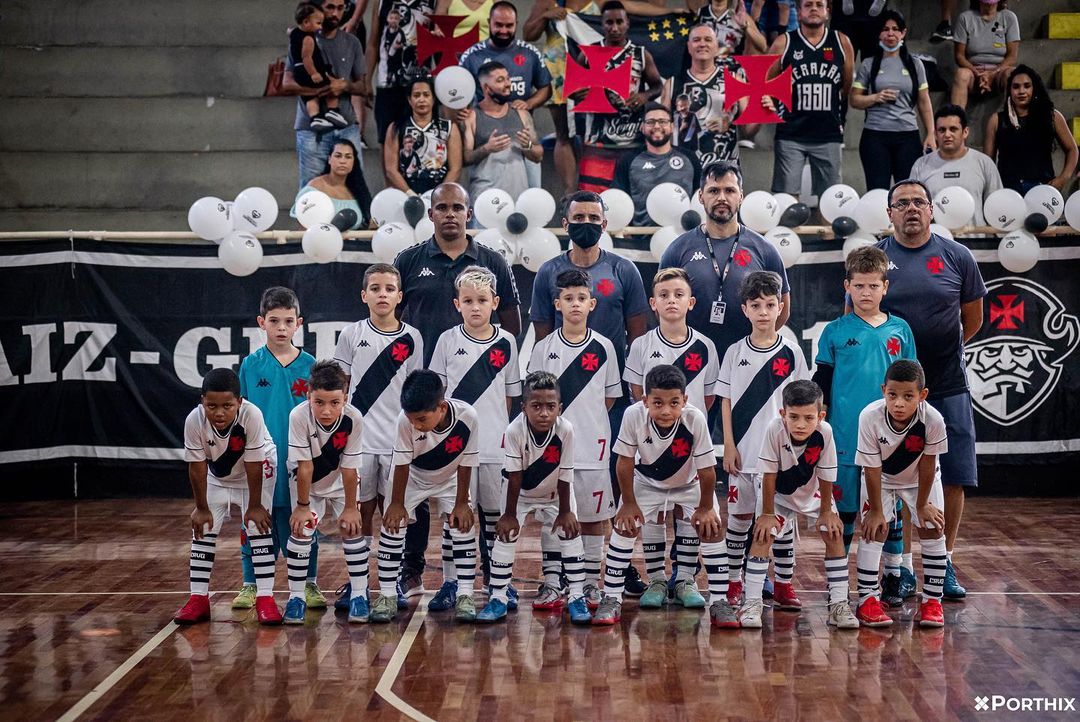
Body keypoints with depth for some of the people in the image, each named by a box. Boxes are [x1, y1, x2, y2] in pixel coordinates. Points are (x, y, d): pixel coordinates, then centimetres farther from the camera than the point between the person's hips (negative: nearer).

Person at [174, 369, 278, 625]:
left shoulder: (251, 415, -38)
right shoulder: (194, 420, -32)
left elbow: (253, 465, -28)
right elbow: (197, 467, -20)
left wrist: (255, 506, -20)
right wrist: (201, 508, -12)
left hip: (258, 470, -3)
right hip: (217, 475, 3)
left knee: (258, 526, -12)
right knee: (202, 528, 0)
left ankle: (265, 598, -7)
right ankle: (198, 599, 8)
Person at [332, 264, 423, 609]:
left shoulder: (411, 338, 3)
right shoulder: (352, 334, 2)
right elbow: (341, 386, 7)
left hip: (398, 439, 1)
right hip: (360, 438, 0)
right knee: (360, 509, 5)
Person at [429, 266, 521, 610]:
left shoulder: (506, 343, 3)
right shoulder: (448, 341, 1)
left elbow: (509, 394, 11)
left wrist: (499, 426, 7)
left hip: (495, 443, 1)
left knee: (494, 511, 8)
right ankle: (449, 582, 11)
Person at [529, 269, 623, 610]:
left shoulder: (603, 347, 2)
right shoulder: (544, 348, 2)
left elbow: (610, 396, 10)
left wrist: (588, 423, 4)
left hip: (592, 445, 0)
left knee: (593, 515, 5)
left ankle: (591, 583, 16)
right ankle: (551, 584, 11)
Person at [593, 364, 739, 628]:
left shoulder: (695, 419, -37)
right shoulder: (633, 415, -34)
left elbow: (706, 469, -24)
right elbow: (625, 461, -19)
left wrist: (705, 508, -15)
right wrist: (629, 503, -12)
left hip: (689, 483, 0)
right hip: (646, 481, 1)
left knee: (711, 527, -12)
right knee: (624, 525, -12)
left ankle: (719, 602, -1)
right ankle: (611, 601, -2)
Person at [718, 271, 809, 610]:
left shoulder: (791, 353, 1)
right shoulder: (735, 352, 3)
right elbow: (726, 401, 4)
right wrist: (729, 445, -3)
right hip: (743, 451, 1)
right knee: (739, 515, 9)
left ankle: (784, 584, 11)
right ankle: (734, 582, 19)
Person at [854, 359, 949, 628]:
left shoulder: (933, 420, -35)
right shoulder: (870, 417, -35)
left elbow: (928, 464, -21)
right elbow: (871, 467, -25)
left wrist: (922, 504, -11)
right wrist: (876, 510, -18)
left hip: (919, 480, 1)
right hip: (881, 478, -1)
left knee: (932, 530, -3)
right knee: (874, 530, -10)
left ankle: (932, 600, 7)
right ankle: (867, 600, -4)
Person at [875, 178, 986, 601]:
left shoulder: (956, 257, 3)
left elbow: (972, 319, 12)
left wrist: (939, 352, 11)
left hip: (948, 387, 1)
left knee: (953, 479, 1)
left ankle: (944, 563, 15)